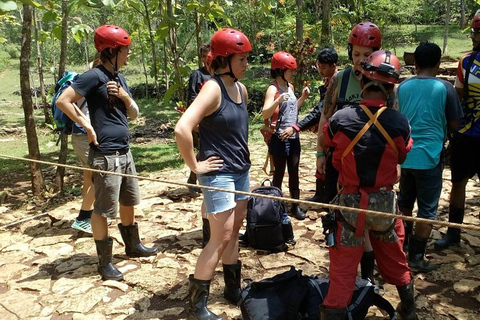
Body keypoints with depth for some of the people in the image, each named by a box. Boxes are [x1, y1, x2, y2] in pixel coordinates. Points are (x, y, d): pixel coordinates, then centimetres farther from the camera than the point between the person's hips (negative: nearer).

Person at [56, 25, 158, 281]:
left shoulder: (119, 77, 13)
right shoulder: (95, 76, -12)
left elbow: (134, 114, 15)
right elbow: (63, 101, -17)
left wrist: (125, 96, -4)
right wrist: (88, 127, -14)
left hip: (125, 152, 9)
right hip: (106, 155, -9)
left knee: (129, 202, 20)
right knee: (103, 209, 1)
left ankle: (133, 246, 37)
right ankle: (104, 262, 14)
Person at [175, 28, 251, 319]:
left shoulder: (241, 88, 7)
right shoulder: (213, 89, -18)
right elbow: (182, 129, -29)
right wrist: (195, 166, -20)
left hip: (241, 171, 8)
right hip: (218, 174, -8)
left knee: (234, 233, 17)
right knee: (220, 238, -2)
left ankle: (233, 288, 33)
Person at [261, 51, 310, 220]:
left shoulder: (290, 86, 12)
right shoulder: (273, 89, -12)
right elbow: (265, 114, -22)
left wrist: (303, 97, 8)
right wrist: (278, 100, -35)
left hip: (293, 137, 7)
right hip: (279, 138, -7)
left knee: (294, 172, 11)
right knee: (279, 173, 3)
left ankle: (295, 205, 21)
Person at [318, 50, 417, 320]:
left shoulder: (341, 119, -15)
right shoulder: (400, 122, -12)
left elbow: (322, 144, 6)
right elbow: (402, 158, 5)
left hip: (351, 202, -2)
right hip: (385, 202, 3)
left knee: (343, 266, 7)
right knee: (395, 259, 24)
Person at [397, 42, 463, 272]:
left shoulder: (403, 87, 2)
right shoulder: (444, 88, -8)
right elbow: (454, 124, -2)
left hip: (405, 155, 4)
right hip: (429, 157, -4)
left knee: (405, 203, 21)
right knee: (427, 210, 5)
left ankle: (403, 243, 36)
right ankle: (416, 257, 9)